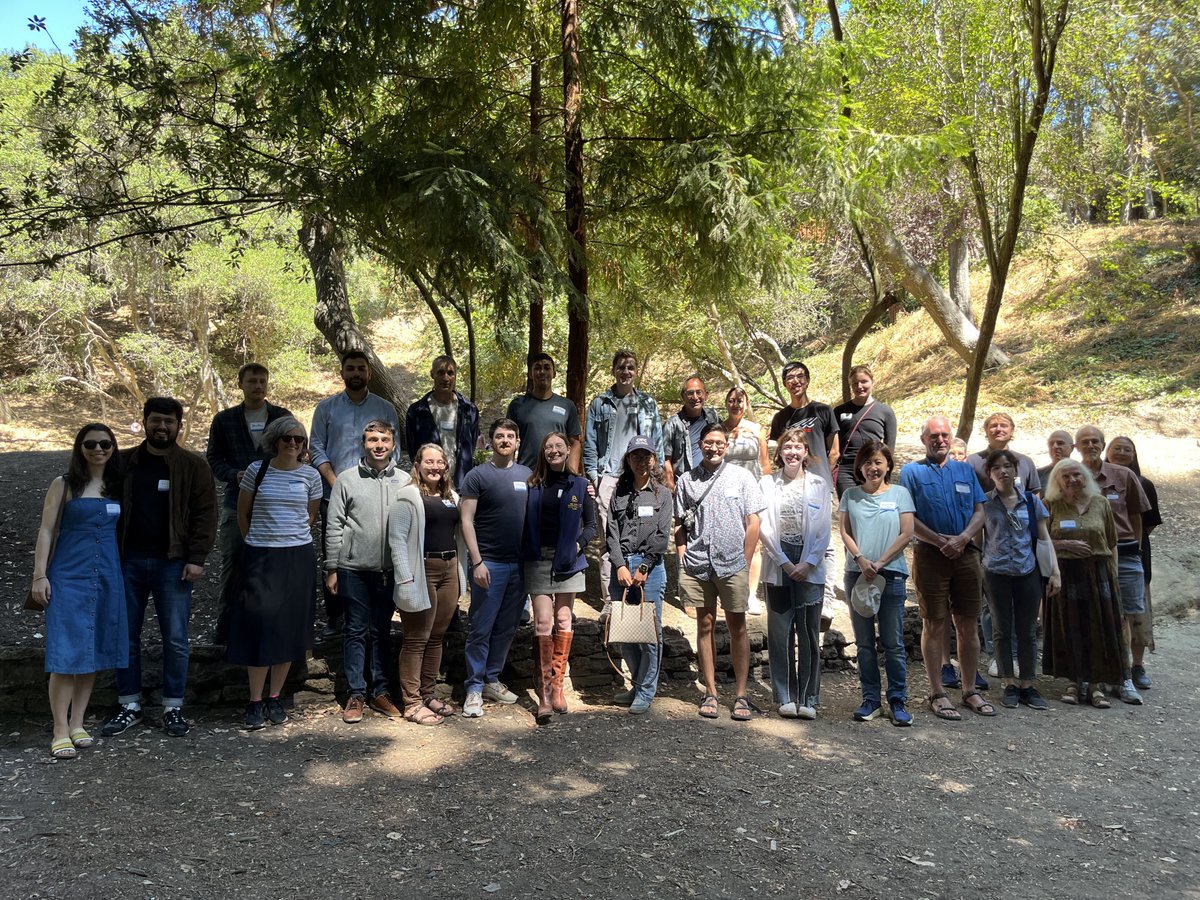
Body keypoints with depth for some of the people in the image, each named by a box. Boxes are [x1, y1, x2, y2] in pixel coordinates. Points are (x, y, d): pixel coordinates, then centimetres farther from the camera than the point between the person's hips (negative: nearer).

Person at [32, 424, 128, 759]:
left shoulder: (117, 486, 9)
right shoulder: (64, 485, -1)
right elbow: (46, 530, -2)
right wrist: (39, 575, -9)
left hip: (108, 577, 4)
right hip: (69, 576, -4)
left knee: (94, 650, 7)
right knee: (66, 653, -6)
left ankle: (77, 723, 17)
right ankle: (60, 730, 1)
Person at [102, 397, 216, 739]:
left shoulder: (194, 466, -1)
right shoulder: (123, 462, 7)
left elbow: (205, 514, -4)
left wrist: (196, 558, -11)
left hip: (173, 563, -3)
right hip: (128, 561, 3)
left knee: (175, 639, 3)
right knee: (126, 635, 9)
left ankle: (173, 707, 15)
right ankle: (129, 705, 22)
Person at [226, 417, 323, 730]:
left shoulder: (310, 475, 2)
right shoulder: (257, 470, 0)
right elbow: (243, 513, 10)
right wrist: (256, 542, 11)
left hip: (297, 558, 1)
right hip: (260, 558, -1)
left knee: (289, 629, 5)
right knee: (258, 626, -3)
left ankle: (275, 698, 18)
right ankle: (255, 701, 8)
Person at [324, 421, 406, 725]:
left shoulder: (405, 481, 3)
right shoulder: (347, 479, 0)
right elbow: (333, 526, 1)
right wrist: (332, 568, -2)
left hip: (390, 570, 2)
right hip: (353, 568, -1)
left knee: (382, 631, 11)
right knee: (355, 631, 5)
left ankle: (381, 691, 21)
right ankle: (356, 693, 15)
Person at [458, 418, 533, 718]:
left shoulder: (527, 475, 10)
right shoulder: (477, 475, -4)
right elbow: (467, 521, -8)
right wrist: (476, 561, -13)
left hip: (520, 563, 5)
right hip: (489, 563, -5)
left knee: (506, 628, 12)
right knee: (481, 629, 0)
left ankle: (492, 680, 24)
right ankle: (474, 688, 9)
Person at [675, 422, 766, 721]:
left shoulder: (741, 477, 4)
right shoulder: (686, 480, 8)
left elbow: (753, 523, 3)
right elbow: (679, 525, 12)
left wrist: (745, 564, -2)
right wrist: (682, 560, 1)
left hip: (732, 564, -1)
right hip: (697, 565, 1)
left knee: (737, 626, 3)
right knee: (705, 624, 7)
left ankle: (741, 695, 11)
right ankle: (710, 693, 14)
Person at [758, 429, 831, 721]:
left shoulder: (819, 485, 7)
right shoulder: (767, 483, 5)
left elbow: (823, 530, 3)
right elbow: (763, 527, -1)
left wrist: (807, 563, -8)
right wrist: (785, 563, -7)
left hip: (810, 567, 0)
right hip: (778, 565, 0)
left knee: (809, 634, 1)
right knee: (780, 633, 3)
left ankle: (808, 698, 9)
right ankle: (785, 697, 11)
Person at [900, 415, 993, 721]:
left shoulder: (966, 470, 15)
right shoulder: (912, 472, 3)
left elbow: (980, 512, 9)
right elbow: (907, 518, -5)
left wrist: (962, 538, -9)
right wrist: (941, 540, -13)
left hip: (966, 555, 4)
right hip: (930, 556, -3)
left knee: (969, 626, 7)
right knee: (934, 626, 1)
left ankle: (970, 691, 17)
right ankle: (938, 694, 8)